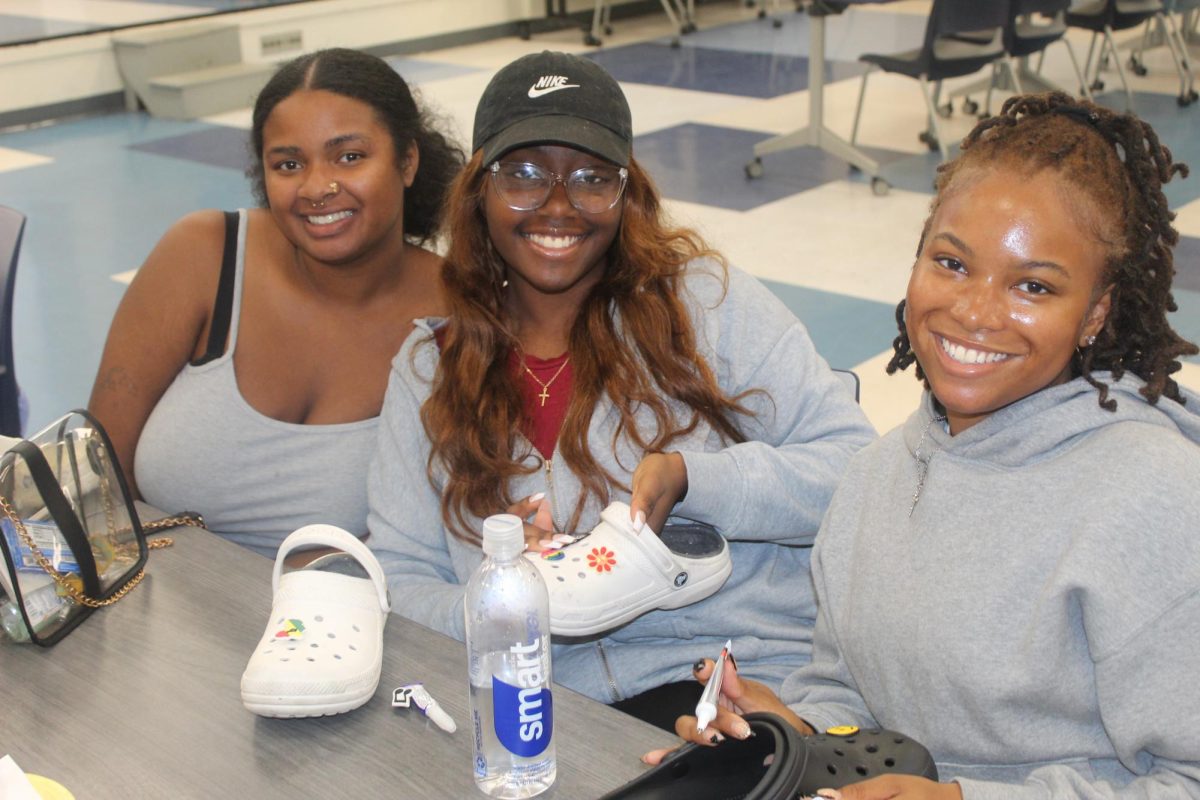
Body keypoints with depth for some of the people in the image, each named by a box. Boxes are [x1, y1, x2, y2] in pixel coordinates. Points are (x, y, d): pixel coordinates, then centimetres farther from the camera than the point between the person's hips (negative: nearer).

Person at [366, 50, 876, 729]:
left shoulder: (704, 300, 6)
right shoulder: (428, 367, 13)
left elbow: (858, 466, 2)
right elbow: (400, 582, 9)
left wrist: (687, 478, -14)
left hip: (745, 680, -2)